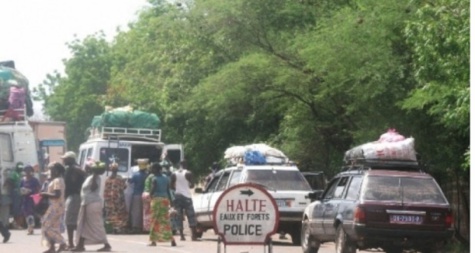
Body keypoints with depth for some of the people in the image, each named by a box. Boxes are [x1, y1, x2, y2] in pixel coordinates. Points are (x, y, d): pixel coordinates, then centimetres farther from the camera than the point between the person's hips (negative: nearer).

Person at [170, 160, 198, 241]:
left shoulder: (174, 174, 4)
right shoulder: (188, 173, -4)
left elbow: (172, 186, 4)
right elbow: (192, 185, -4)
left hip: (177, 196, 3)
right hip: (186, 196, -3)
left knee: (179, 216, 6)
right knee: (191, 216, -1)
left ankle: (181, 235, 0)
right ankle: (194, 235, -8)